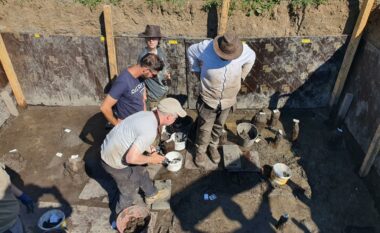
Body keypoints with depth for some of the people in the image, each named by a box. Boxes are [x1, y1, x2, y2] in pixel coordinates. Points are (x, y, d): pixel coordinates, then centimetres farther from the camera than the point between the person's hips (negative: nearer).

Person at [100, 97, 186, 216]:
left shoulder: (147, 114, -5)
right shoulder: (150, 131, -33)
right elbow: (131, 158, -32)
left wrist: (150, 149, 6)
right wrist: (151, 159, -16)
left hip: (111, 149, 8)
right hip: (114, 161, -8)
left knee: (140, 171, 26)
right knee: (130, 190, 15)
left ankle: (151, 195, 50)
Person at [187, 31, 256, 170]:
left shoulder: (244, 51, -19)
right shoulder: (206, 48, -24)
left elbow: (252, 58, 7)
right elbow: (191, 51, -2)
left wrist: (241, 76, 4)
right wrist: (197, 72, -4)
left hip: (228, 100, 3)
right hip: (208, 99, -2)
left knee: (219, 127, 24)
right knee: (205, 129, 12)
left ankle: (213, 146, 51)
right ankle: (200, 154, 36)